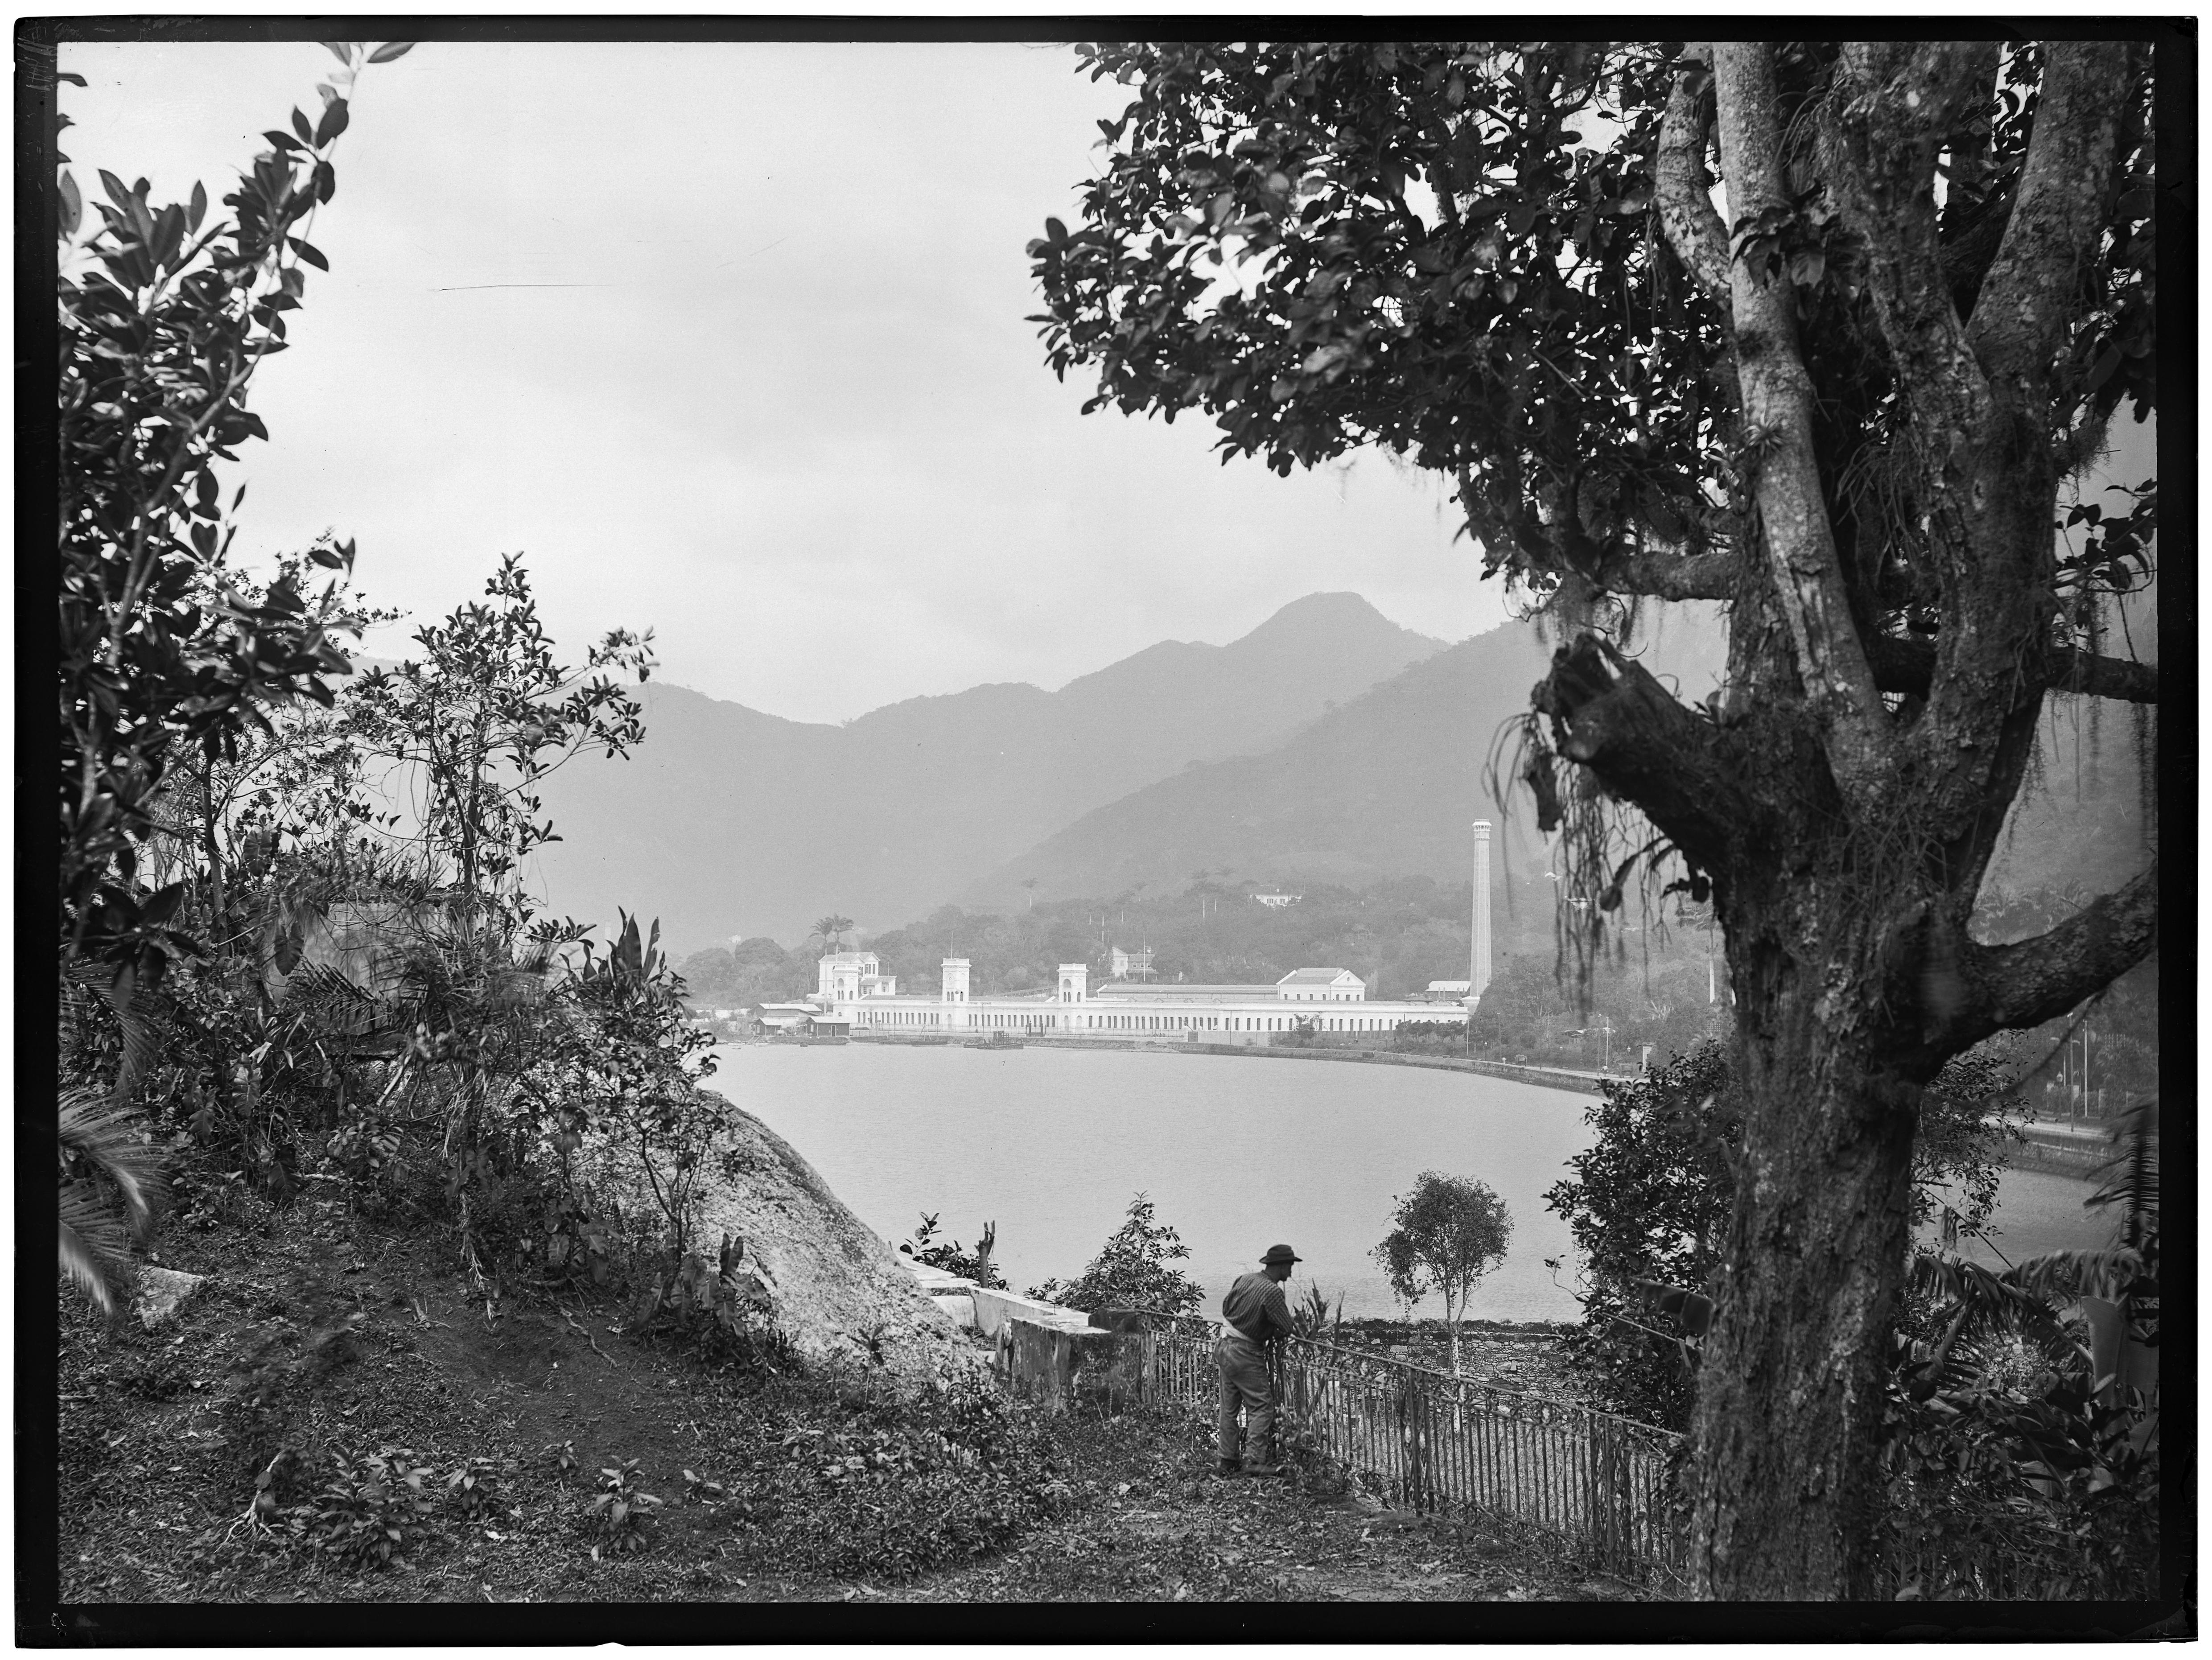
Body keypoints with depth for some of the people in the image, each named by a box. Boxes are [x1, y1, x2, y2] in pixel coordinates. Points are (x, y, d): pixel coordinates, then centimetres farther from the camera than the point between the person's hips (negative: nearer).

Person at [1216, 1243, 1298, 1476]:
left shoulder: (1245, 1280, 5)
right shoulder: (1272, 1291, -19)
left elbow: (1226, 1308, 18)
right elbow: (1286, 1328, -16)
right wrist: (1273, 1338, 4)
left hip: (1225, 1348, 8)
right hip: (1246, 1354, -8)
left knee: (1229, 1408, 13)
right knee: (1262, 1406, -3)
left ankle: (1227, 1461, 18)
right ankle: (1258, 1461, -8)